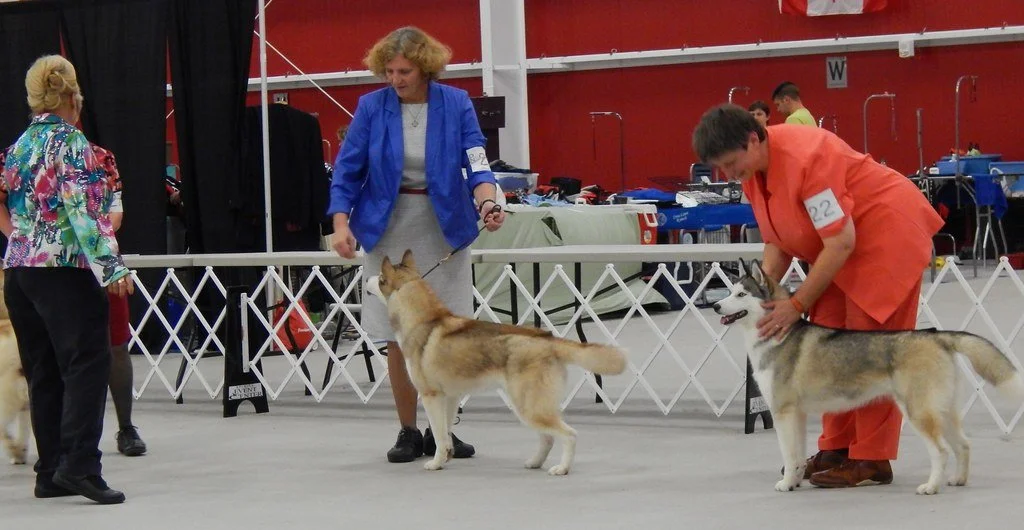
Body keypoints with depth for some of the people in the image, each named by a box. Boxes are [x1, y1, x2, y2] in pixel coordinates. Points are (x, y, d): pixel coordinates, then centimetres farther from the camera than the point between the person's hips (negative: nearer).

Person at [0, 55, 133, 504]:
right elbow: (84, 209, -16)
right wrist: (111, 266, -19)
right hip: (65, 267, -8)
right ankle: (79, 465, -18)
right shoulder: (70, 142, -8)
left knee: (44, 372, 9)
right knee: (87, 364, -8)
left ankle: (50, 472, 11)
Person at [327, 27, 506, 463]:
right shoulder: (372, 107, -4)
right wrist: (341, 225, -15)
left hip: (443, 230, 0)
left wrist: (487, 204, -30)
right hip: (388, 231, 0)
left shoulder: (456, 104, -5)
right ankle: (408, 432, 13)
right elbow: (347, 172, -2)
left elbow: (477, 165, -10)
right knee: (397, 338, 1)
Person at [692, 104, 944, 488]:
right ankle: (836, 449, 8)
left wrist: (797, 305, -26)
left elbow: (841, 243, -28)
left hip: (887, 233, -9)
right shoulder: (752, 168, -3)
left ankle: (872, 460, -7)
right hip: (841, 245, 9)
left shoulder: (804, 157, -30)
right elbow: (777, 241, 4)